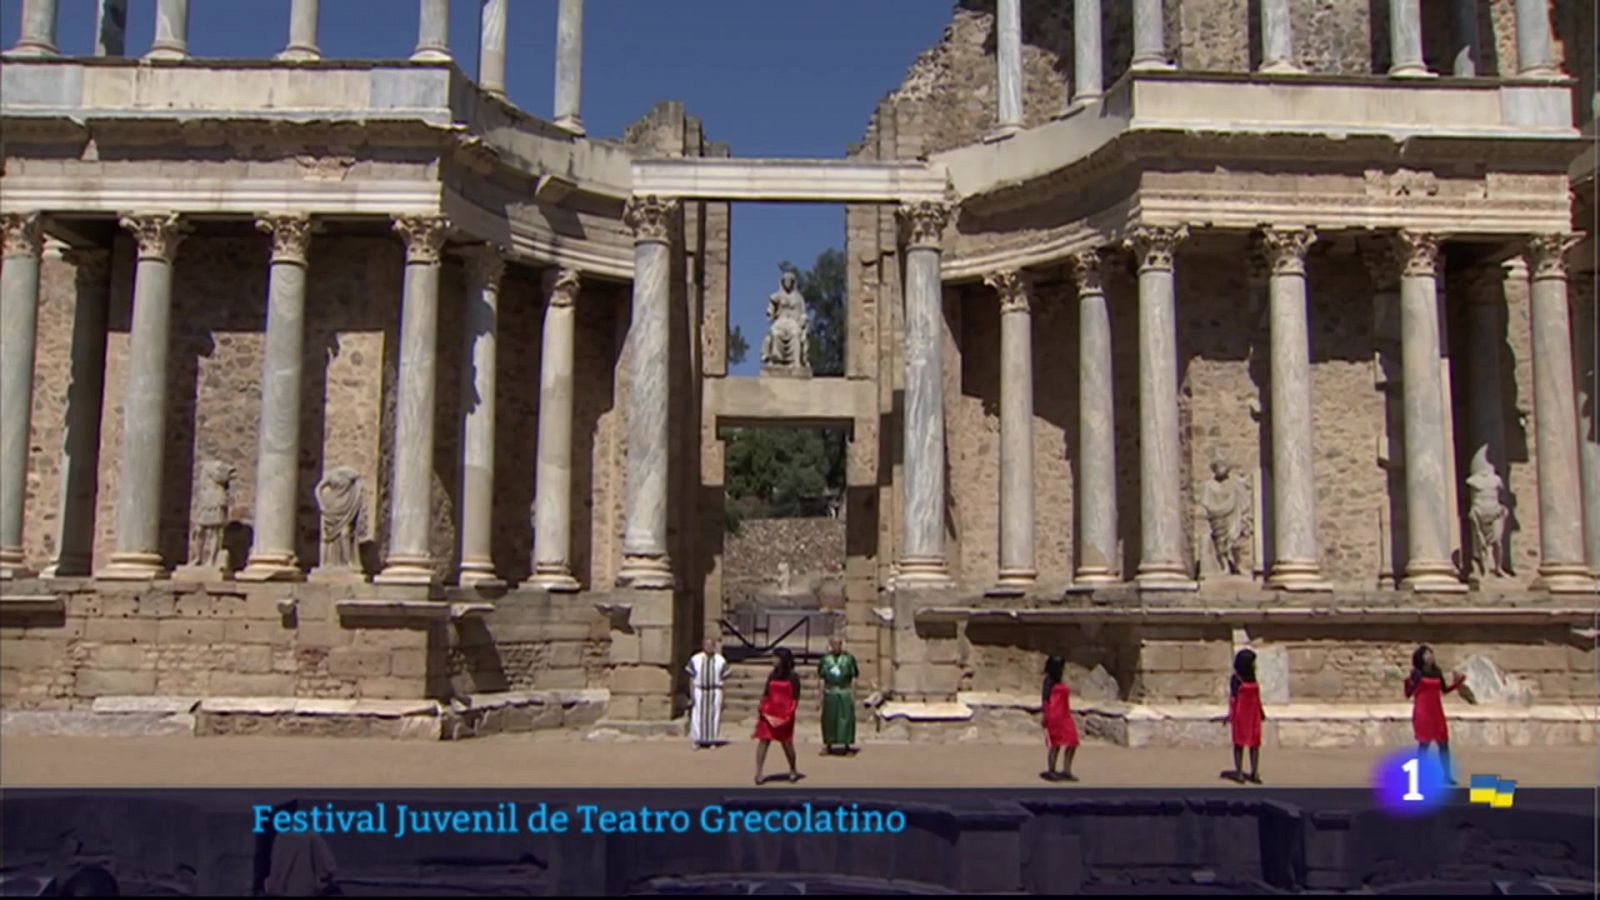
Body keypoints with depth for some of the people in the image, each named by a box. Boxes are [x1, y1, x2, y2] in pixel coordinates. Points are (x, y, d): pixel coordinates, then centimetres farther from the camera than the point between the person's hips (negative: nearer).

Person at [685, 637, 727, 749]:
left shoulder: (720, 660, 0)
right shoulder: (695, 659, 1)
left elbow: (723, 678, 4)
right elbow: (691, 678, 2)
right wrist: (691, 695, -2)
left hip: (715, 692, 0)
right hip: (699, 691, 0)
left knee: (714, 715, 3)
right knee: (697, 716, -1)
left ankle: (712, 741, 13)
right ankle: (697, 741, 8)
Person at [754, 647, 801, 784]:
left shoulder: (792, 677, -4)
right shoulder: (772, 675, 7)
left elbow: (795, 698, -5)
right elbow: (766, 694, 11)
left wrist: (790, 713, -14)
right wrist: (762, 707, -2)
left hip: (784, 714, -3)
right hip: (769, 713, 3)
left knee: (787, 743, 8)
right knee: (763, 740, -4)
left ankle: (793, 770, 27)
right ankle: (758, 773, -4)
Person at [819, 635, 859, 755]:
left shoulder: (849, 658, 2)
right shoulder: (826, 658, 7)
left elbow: (853, 678, 3)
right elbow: (822, 679, 10)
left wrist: (853, 695, -2)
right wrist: (821, 694, 5)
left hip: (845, 692, -2)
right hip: (830, 692, 2)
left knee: (846, 719, -1)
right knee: (829, 719, 6)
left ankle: (847, 744, 7)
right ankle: (828, 744, 17)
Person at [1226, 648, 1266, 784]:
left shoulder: (1252, 677, 9)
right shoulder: (1236, 678, -9)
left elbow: (1257, 697, 14)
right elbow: (1233, 697, -10)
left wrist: (1261, 712, 15)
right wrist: (1230, 714, -15)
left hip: (1253, 713, 6)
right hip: (1240, 714, -6)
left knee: (1255, 742, 3)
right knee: (1239, 742, 2)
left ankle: (1254, 772, 8)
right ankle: (1239, 772, 8)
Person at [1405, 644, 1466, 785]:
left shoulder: (1437, 672, 8)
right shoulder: (1416, 673, -8)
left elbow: (1444, 690, 16)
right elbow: (1408, 693, -10)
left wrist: (1456, 682, 6)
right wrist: (1409, 681, -27)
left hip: (1437, 712, 6)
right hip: (1422, 712, -6)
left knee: (1444, 743, 6)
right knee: (1424, 743, -4)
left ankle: (1447, 775, 14)